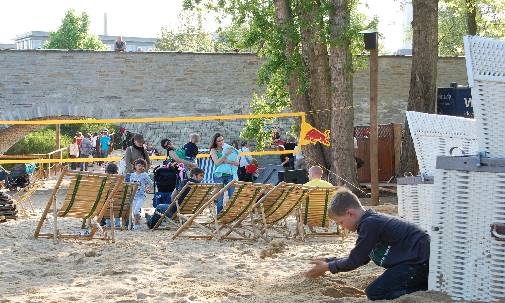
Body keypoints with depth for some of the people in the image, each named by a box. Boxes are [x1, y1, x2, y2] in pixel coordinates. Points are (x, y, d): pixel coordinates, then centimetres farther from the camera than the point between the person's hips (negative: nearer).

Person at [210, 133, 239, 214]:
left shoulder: (229, 149, 12)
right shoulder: (213, 150, 6)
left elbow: (237, 163, 7)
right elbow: (217, 162, -10)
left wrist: (228, 162, -11)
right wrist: (226, 154, -17)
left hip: (230, 175, 2)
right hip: (219, 175, -2)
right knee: (220, 198, -5)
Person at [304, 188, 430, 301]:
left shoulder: (369, 224, -17)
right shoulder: (372, 221, 14)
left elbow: (355, 261, -11)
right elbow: (361, 258, 23)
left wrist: (327, 267, 2)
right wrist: (328, 261, 20)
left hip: (419, 261, -10)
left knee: (374, 292, -12)